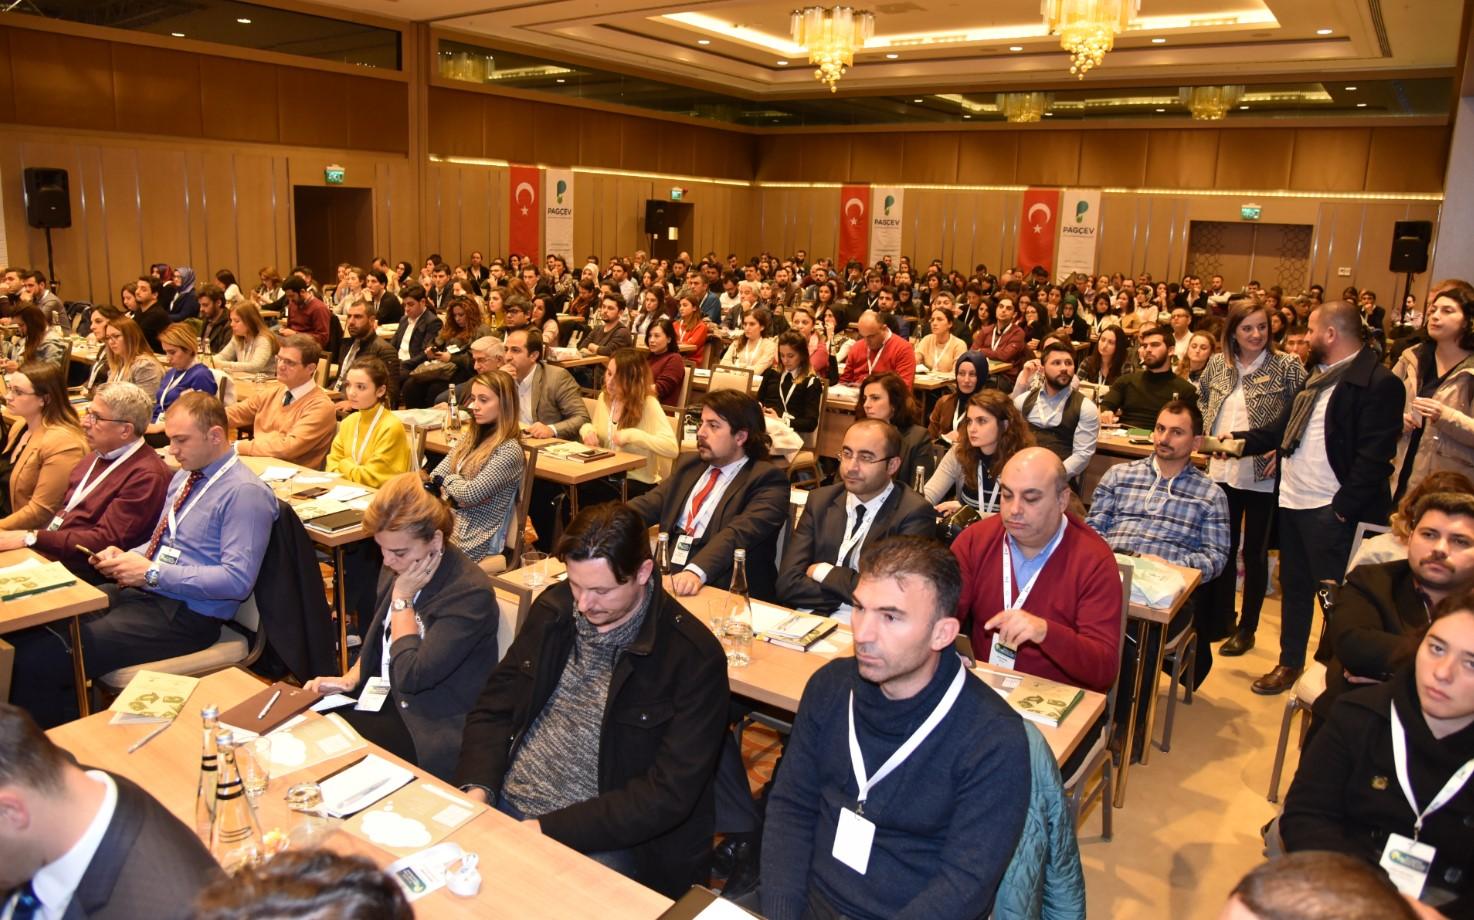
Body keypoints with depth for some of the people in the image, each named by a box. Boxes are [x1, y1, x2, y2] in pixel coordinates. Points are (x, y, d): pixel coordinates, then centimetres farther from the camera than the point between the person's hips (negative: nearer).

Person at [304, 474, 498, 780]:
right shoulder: (399, 566, 1)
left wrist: (402, 599, -19)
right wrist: (350, 679, 2)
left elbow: (411, 676, -25)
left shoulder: (470, 593, -24)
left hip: (429, 729, -8)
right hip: (384, 695, 8)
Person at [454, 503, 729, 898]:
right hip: (503, 805, 5)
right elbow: (494, 708, 8)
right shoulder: (553, 608, 1)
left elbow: (668, 795, -18)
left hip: (607, 839, -5)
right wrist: (477, 788, -10)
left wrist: (547, 830, -21)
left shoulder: (694, 656, -17)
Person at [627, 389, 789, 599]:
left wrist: (697, 572, -36)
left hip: (721, 592, -6)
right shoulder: (689, 463, 17)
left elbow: (739, 533, -20)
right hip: (666, 576, 6)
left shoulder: (767, 480, -5)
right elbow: (648, 504, 11)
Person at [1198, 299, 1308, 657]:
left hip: (1263, 476, -4)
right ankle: (1219, 621, 28)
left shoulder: (1287, 366, -8)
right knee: (1222, 548, 14)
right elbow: (1201, 398, 18)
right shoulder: (1217, 363, 4)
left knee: (1254, 551, 8)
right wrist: (1210, 434, 6)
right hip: (1222, 470, 4)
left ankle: (1247, 628, 22)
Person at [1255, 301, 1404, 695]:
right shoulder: (1318, 375, 15)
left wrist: (1342, 508, -19)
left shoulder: (1378, 382, -14)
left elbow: (1374, 456, -18)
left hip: (1331, 511, -9)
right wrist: (1243, 440, 12)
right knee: (1294, 587, 17)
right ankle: (1290, 663, 30)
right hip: (1292, 500, 9)